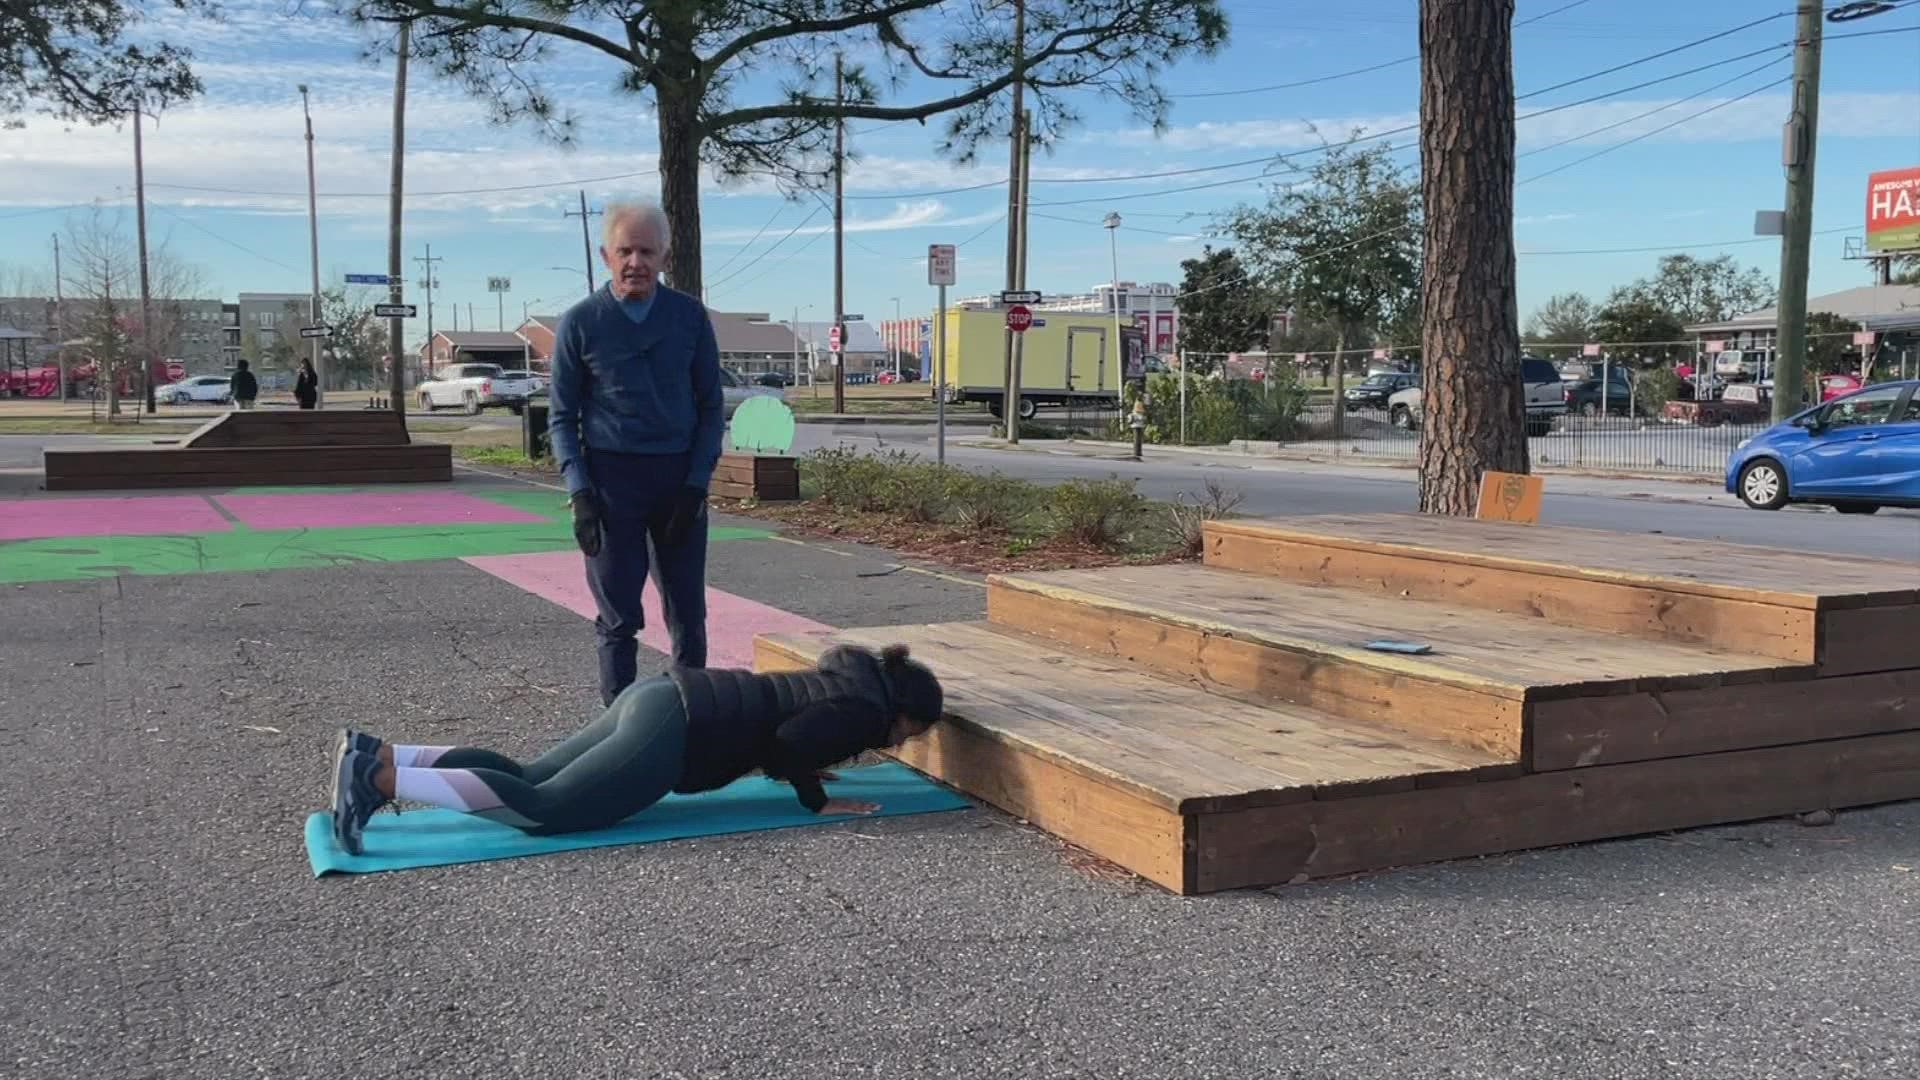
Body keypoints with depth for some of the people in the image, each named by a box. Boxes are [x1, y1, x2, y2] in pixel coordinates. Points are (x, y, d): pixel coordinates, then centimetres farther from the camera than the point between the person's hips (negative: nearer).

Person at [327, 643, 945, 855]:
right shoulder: (864, 710, -4)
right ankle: (378, 779, -21)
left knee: (525, 780, 8)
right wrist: (817, 801, -4)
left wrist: (798, 769, 29)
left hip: (658, 701, 9)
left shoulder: (845, 681, 23)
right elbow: (789, 742, -18)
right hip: (670, 733, -9)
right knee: (539, 808, -14)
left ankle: (376, 756, 2)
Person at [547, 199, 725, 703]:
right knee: (618, 618, 3)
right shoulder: (580, 323, -1)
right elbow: (561, 417, 2)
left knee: (688, 612, 8)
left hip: (680, 476, 2)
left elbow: (711, 407, 5)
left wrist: (696, 485, -4)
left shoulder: (690, 316, 2)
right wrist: (579, 492, -9)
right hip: (611, 476, -2)